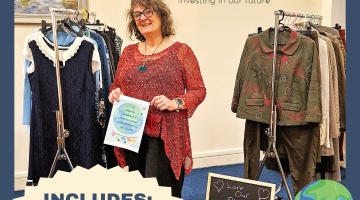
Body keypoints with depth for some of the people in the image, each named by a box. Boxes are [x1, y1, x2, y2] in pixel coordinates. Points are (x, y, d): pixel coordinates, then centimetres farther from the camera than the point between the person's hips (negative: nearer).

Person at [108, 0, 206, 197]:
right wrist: (114, 93, -1)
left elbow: (199, 90, 0)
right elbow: (116, 85, 22)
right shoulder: (128, 52, 13)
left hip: (166, 137, -4)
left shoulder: (181, 51, 2)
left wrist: (175, 103, -16)